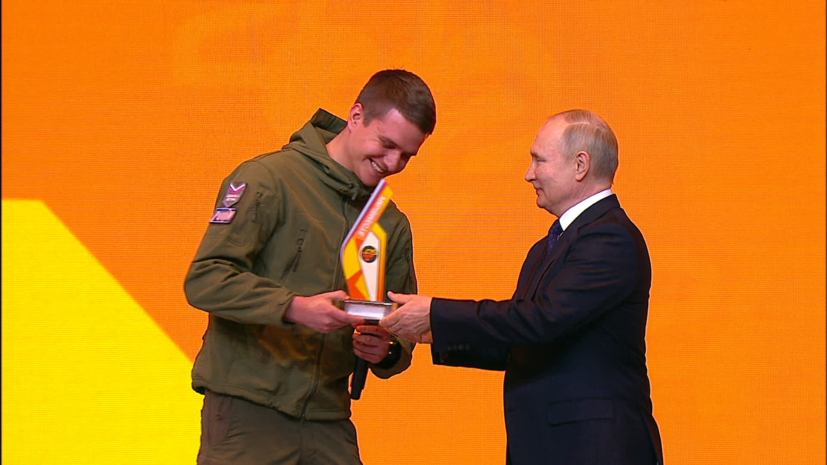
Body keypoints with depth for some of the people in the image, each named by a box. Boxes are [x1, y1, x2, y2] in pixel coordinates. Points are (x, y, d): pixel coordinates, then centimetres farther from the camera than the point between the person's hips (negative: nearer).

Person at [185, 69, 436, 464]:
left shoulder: (393, 224, 14)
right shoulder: (267, 179, -5)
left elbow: (402, 333, 17)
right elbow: (204, 279, -13)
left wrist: (387, 353, -7)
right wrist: (294, 307, -25)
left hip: (328, 419, 5)